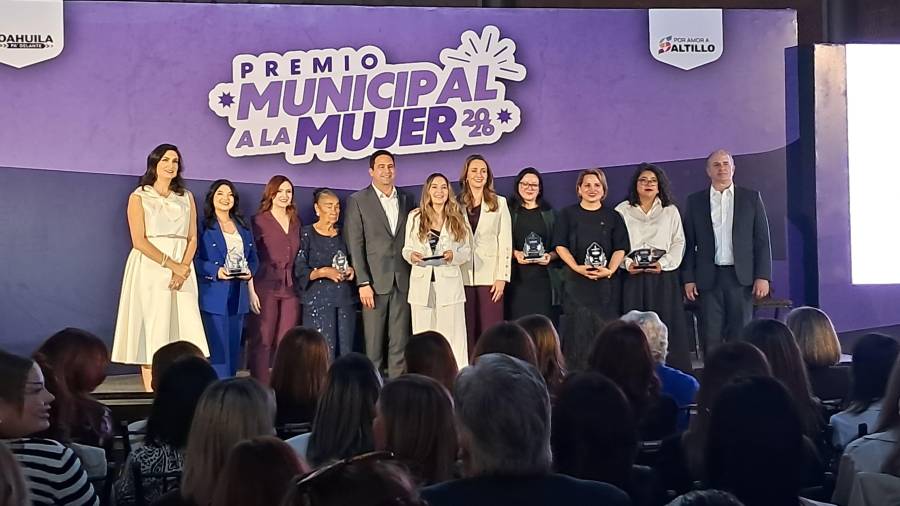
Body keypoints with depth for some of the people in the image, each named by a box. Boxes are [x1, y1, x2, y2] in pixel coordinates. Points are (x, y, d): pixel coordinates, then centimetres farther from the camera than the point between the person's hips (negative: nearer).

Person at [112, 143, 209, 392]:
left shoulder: (186, 197, 14)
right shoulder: (139, 197, 2)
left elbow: (192, 238, 8)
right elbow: (139, 241, -8)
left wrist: (183, 268, -10)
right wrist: (171, 264, -16)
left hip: (182, 270, 4)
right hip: (150, 269, -4)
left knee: (186, 331, -4)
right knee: (153, 331, -5)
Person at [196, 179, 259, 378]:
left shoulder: (243, 227, 18)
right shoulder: (203, 226, -1)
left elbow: (254, 257, 19)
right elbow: (195, 259, -7)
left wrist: (250, 271, -3)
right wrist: (216, 271, -21)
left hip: (238, 296, 6)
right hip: (214, 295, -6)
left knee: (234, 346, 8)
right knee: (218, 347, -9)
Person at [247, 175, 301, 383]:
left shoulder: (296, 222, 16)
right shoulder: (260, 221, 1)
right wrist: (252, 291, -11)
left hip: (290, 289, 4)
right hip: (266, 287, -4)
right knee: (262, 341, -4)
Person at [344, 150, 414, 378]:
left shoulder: (406, 200, 13)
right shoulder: (358, 201, 2)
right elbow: (355, 245, -3)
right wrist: (363, 283, -10)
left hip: (402, 281, 3)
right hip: (375, 281, -3)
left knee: (400, 342, 3)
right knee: (373, 343, -1)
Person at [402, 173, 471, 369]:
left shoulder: (457, 219, 8)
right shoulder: (414, 217, 8)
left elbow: (467, 251, 8)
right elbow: (406, 248, 10)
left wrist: (453, 255, -13)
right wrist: (411, 255, -12)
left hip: (449, 284, -1)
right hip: (422, 284, 1)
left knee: (453, 336, -3)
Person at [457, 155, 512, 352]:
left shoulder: (499, 203, 7)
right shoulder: (457, 204, 8)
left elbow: (505, 242, 3)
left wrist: (502, 277, -5)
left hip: (490, 276, -1)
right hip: (464, 277, 1)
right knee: (468, 331, 2)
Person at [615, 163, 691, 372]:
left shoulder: (670, 211, 12)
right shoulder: (622, 211, 9)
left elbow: (678, 242, 6)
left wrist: (664, 263, -9)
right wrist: (627, 263, -12)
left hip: (663, 277, 1)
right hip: (633, 277, 0)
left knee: (666, 328, -3)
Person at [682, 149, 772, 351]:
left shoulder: (751, 198, 7)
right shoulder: (695, 201, 9)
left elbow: (762, 240, 4)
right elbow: (689, 243, 8)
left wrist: (763, 276, -4)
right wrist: (688, 279, 0)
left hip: (741, 276, -1)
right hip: (708, 278, 1)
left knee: (741, 335, 0)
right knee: (711, 336, 0)